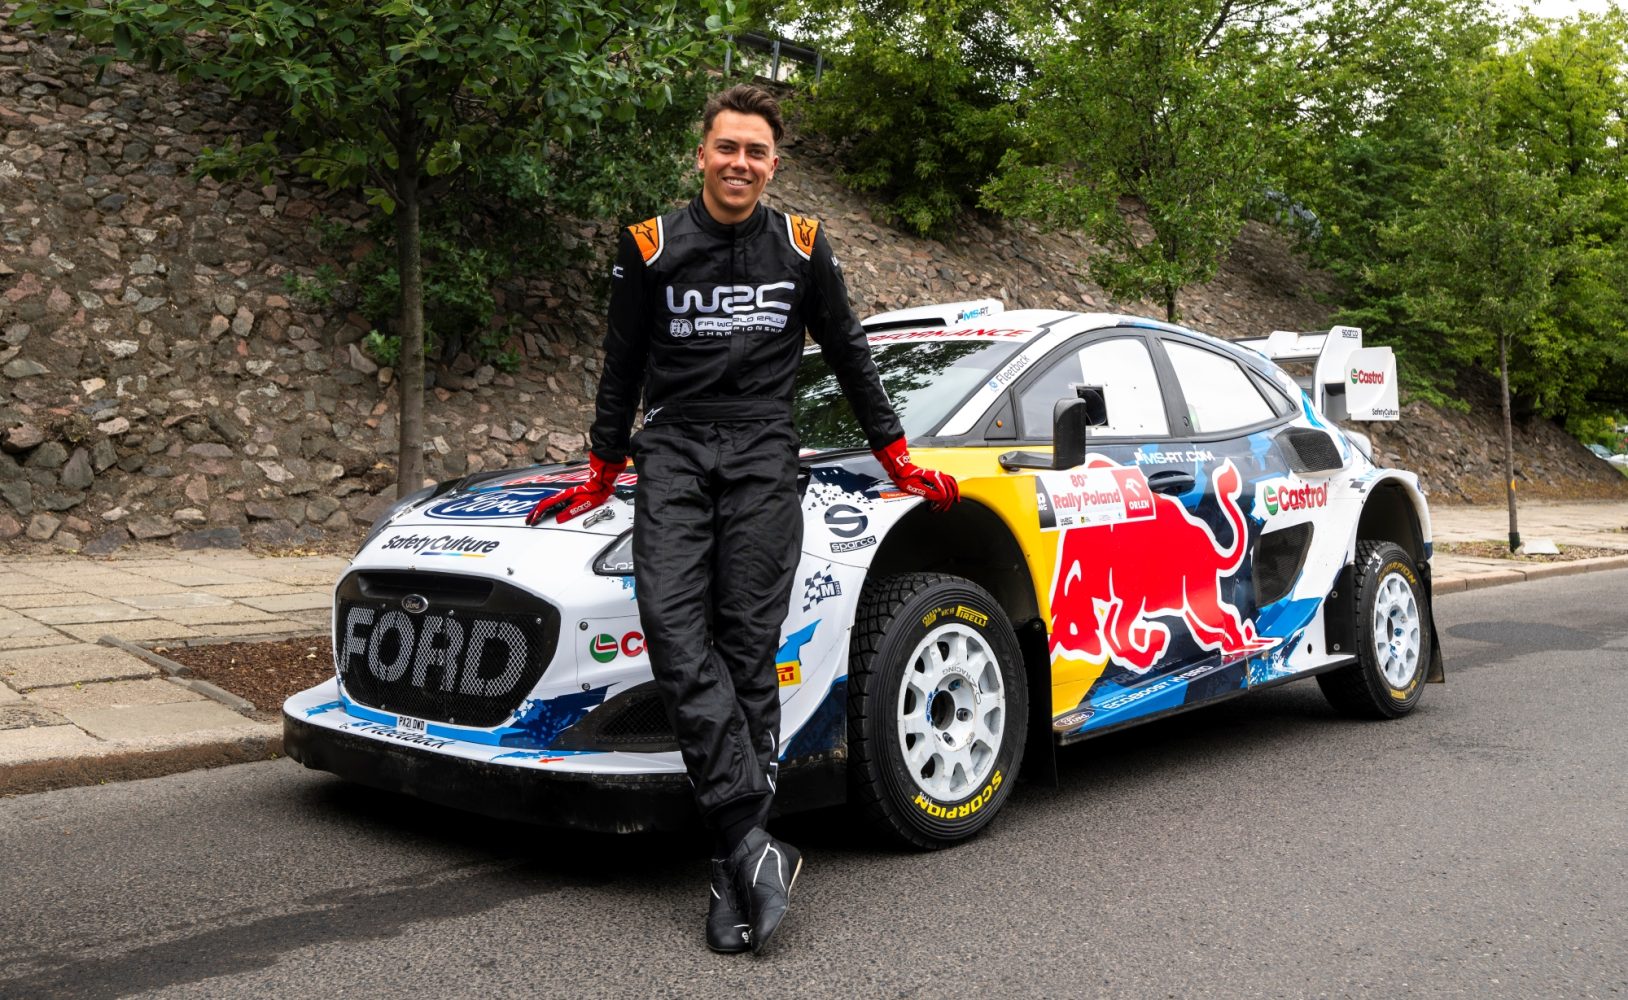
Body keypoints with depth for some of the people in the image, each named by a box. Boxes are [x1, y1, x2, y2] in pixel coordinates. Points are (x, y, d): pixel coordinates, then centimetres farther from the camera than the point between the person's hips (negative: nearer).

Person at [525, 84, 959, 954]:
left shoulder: (801, 246, 11)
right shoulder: (651, 247, 9)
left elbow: (849, 357, 20)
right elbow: (622, 366, 17)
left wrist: (897, 461, 20)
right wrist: (601, 474, 20)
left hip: (762, 455, 0)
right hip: (673, 448, 1)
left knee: (747, 646, -9)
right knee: (674, 628, -19)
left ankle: (735, 873, -4)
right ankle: (753, 843, -18)